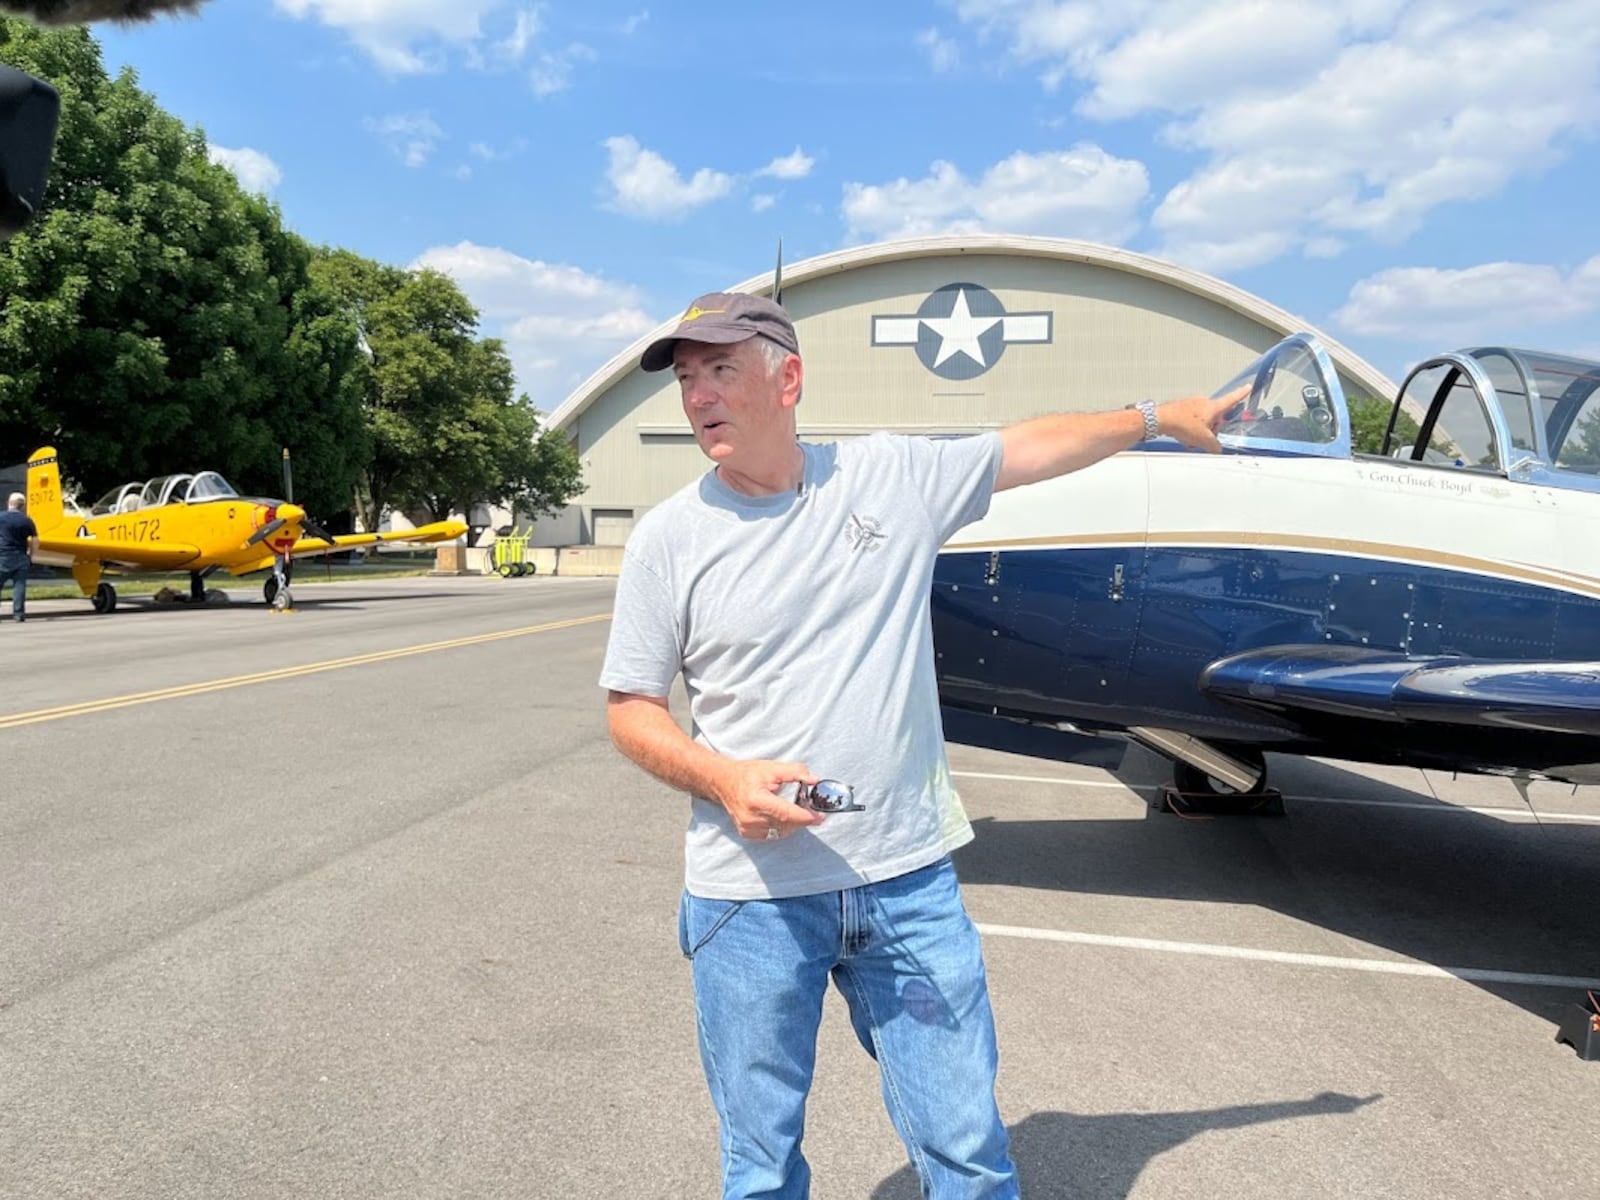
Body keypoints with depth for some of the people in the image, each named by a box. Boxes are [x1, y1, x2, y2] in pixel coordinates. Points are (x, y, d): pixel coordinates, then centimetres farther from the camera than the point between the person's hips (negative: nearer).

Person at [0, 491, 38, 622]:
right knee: (19, 585, 2)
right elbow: (35, 541, 2)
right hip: (21, 557, 2)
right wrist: (30, 555, 13)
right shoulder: (27, 520, 2)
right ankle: (19, 613, -1)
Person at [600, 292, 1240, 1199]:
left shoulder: (894, 475, 1)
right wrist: (723, 778, -16)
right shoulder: (669, 538, -3)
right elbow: (632, 709, 1)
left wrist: (1160, 416, 23)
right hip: (751, 895, 0)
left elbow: (1031, 447, 15)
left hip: (911, 881, 1)